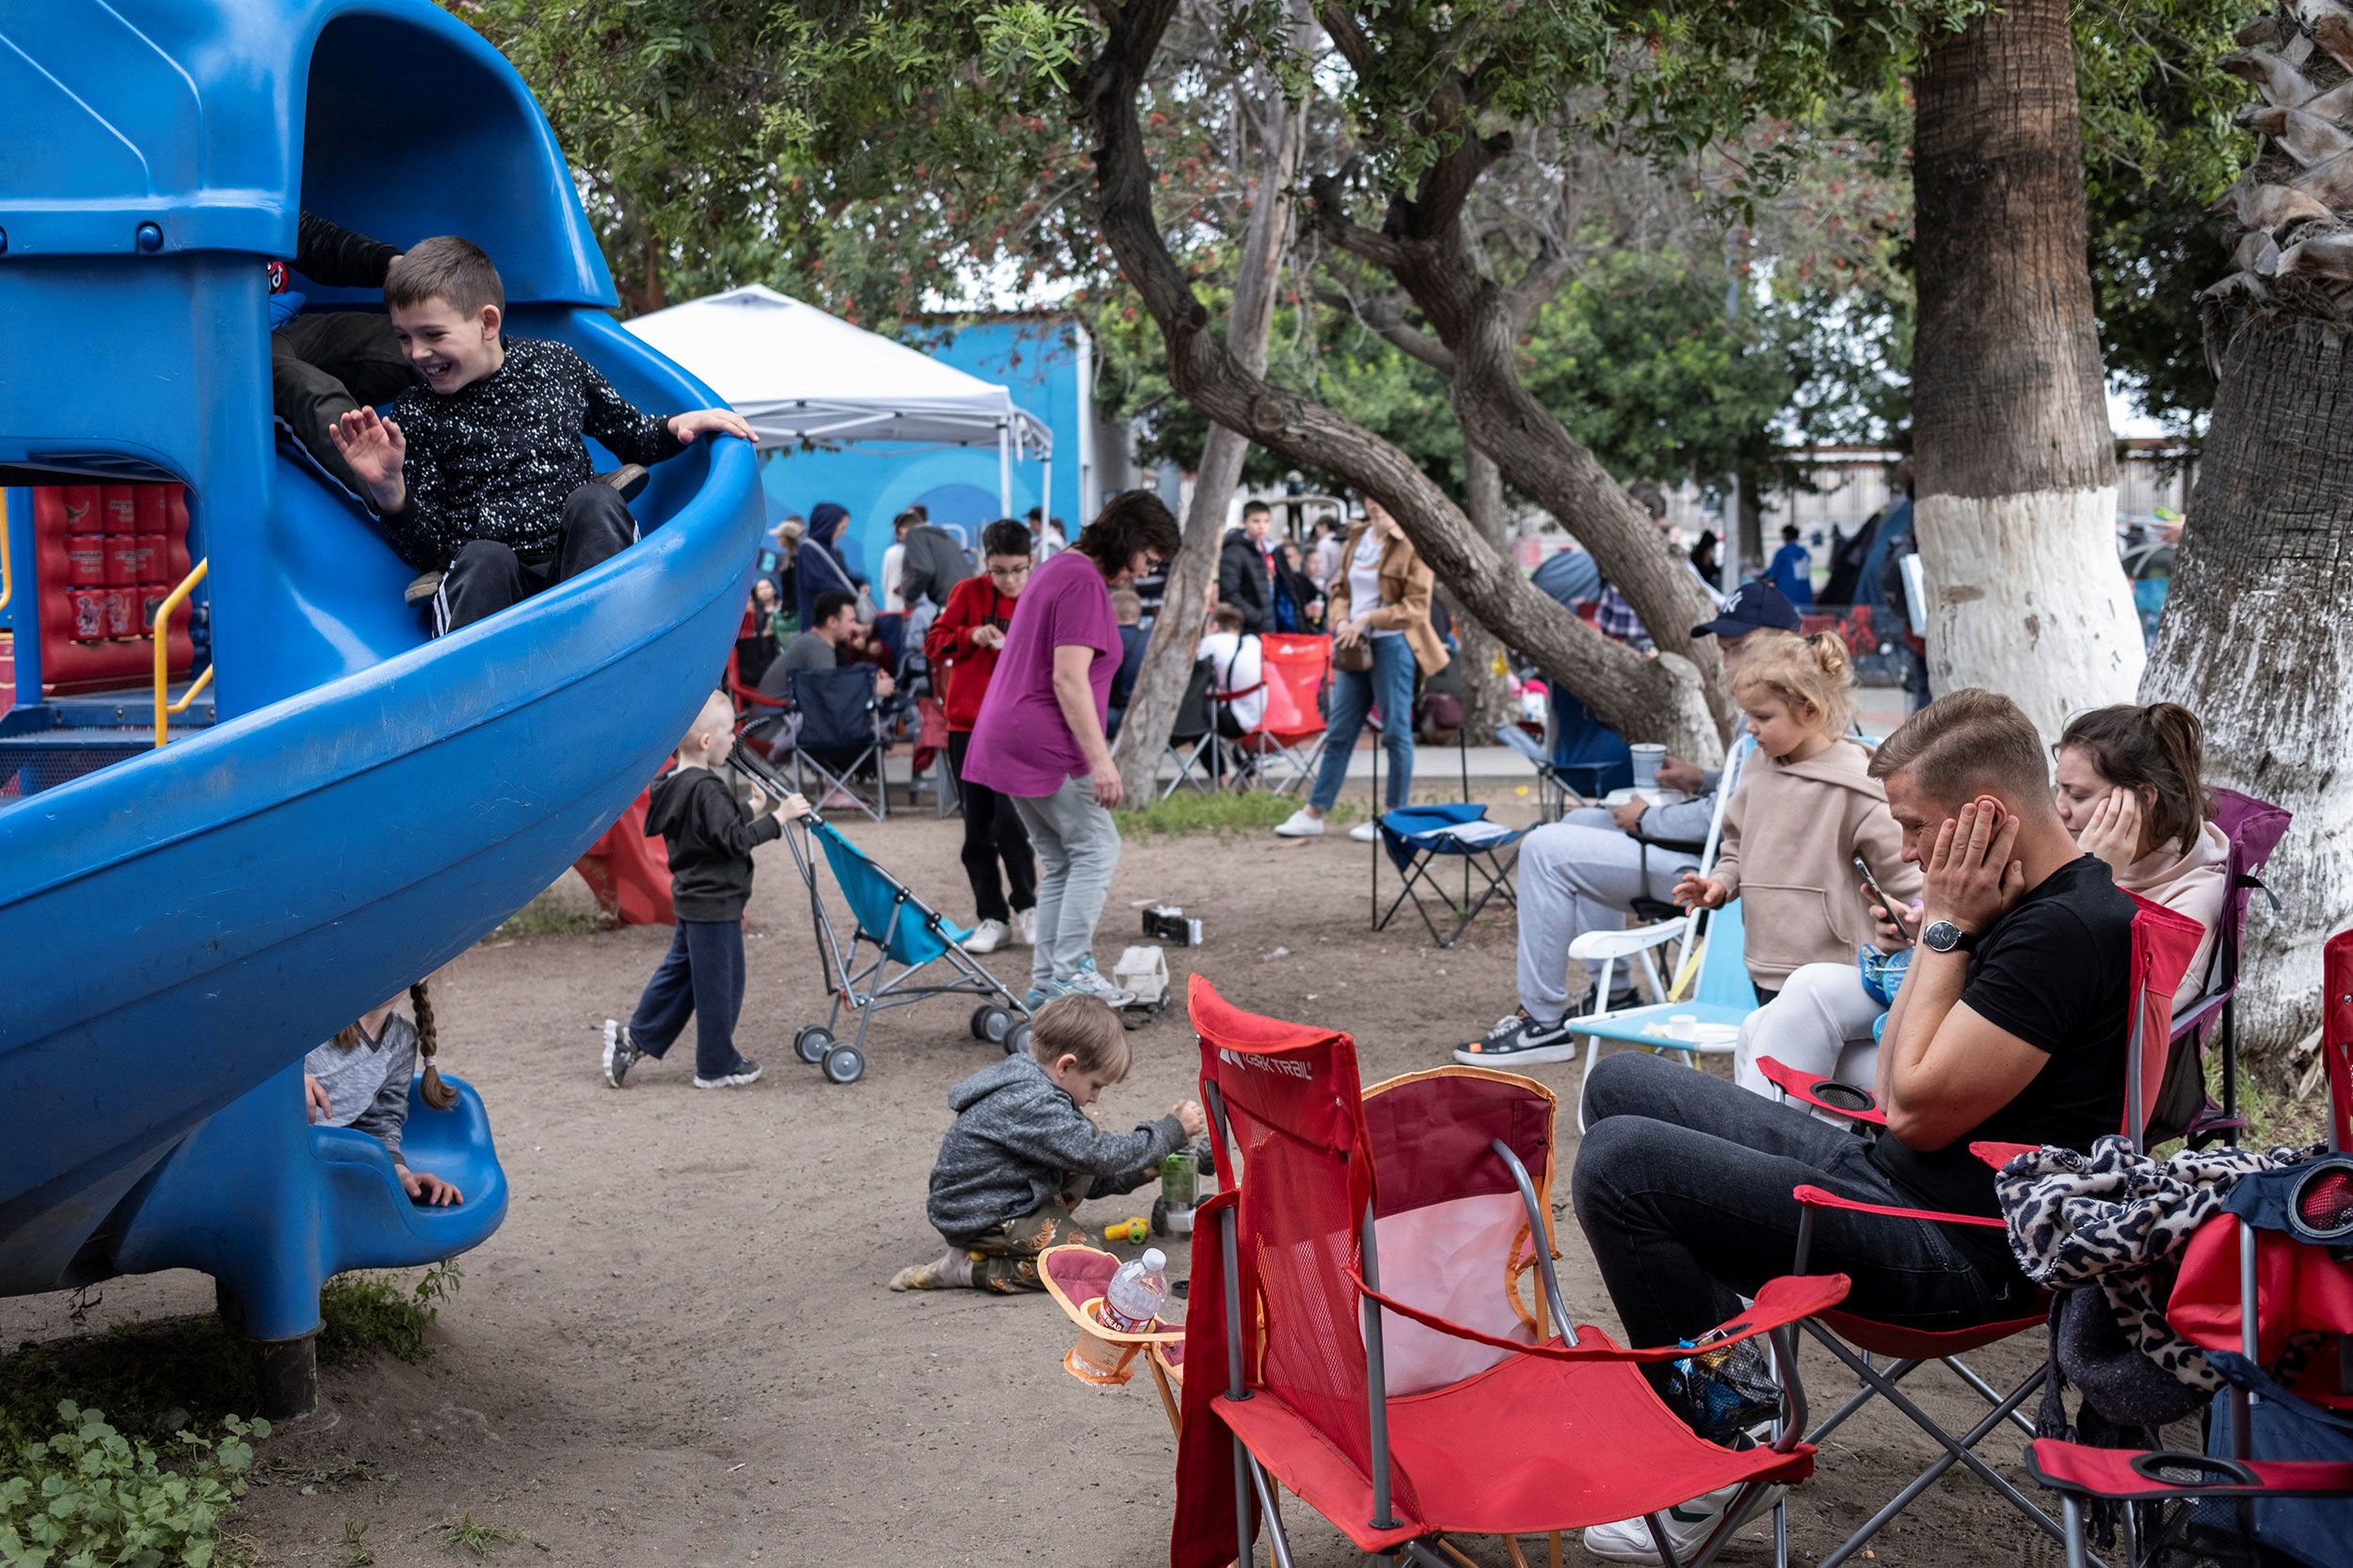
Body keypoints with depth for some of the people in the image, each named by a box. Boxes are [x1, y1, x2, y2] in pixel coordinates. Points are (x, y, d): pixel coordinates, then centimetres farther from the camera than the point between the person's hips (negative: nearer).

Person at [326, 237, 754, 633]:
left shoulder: (555, 365, 12)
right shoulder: (414, 417, 9)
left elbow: (630, 436, 26)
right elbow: (424, 550, 5)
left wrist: (677, 426, 5)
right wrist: (389, 492, -14)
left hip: (583, 563, 2)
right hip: (484, 580, -1)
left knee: (594, 501, -29)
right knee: (484, 559, -35)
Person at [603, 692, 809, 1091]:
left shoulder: (674, 784, 8)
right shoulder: (706, 789, -23)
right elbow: (734, 841, -25)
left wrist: (751, 810, 17)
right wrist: (778, 817, -21)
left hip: (691, 899, 10)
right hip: (715, 904, -10)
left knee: (678, 972, 22)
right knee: (719, 985, 3)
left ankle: (634, 1039, 26)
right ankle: (717, 1066, 14)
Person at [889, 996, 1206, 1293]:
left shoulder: (1027, 1084, 7)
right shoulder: (1032, 1107, -26)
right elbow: (1100, 1156, -24)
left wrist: (1145, 1169, 11)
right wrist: (1172, 1130, -15)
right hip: (979, 1221, -10)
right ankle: (970, 1268, -11)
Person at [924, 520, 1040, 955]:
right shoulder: (968, 593, 3)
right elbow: (934, 641, 3)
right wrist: (971, 635, -14)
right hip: (967, 724, 2)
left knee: (1010, 820, -14)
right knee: (977, 826, 5)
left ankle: (1027, 907, 7)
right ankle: (991, 918, 15)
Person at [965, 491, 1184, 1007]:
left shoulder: (1057, 569, 19)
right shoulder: (1085, 583, -14)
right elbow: (1069, 679, -21)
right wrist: (1100, 759, -21)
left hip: (1005, 740, 10)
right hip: (1046, 746, -10)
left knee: (1059, 860, 12)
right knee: (1096, 849, -5)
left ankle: (1046, 980, 12)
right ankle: (1071, 971, -7)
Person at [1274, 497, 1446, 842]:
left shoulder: (1411, 544, -9)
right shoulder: (1357, 538, 12)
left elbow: (1416, 607, -12)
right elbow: (1340, 588, 18)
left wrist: (1367, 619, -16)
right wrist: (1341, 620, -2)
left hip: (1392, 644, -7)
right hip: (1355, 646, 7)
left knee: (1395, 732, 2)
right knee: (1339, 732, 9)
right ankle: (1313, 813, 13)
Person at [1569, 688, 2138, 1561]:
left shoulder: (2067, 930, -21)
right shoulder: (2032, 907, 11)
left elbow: (1918, 1110, -20)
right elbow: (1894, 1091, 12)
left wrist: (1948, 929, -11)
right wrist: (1942, 927, 3)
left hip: (1957, 1253, -11)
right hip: (1889, 1174, 11)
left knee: (1617, 1162, -20)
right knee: (1622, 1085, 13)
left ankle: (1713, 1451, -5)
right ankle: (1727, 1333, 6)